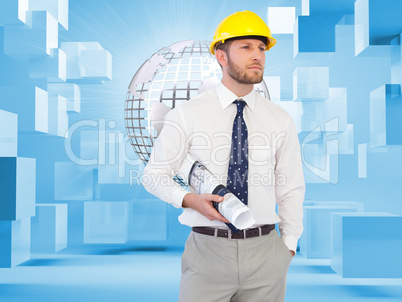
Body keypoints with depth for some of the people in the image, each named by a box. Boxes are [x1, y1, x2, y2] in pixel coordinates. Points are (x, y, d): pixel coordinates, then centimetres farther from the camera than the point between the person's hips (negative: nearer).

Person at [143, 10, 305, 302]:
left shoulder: (281, 120, 4)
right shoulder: (187, 114, -3)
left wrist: (289, 245, 4)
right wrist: (189, 199, -16)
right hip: (208, 249, -2)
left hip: (265, 254, 2)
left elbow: (291, 188, 8)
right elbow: (154, 174, 2)